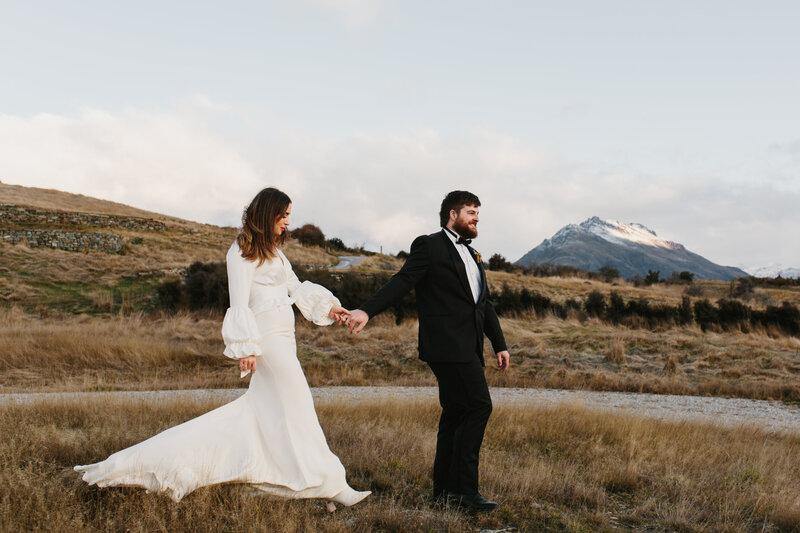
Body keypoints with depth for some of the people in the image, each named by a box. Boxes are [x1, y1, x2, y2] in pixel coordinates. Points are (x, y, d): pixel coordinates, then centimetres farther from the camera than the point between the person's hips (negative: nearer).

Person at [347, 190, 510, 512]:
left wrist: (500, 345, 21)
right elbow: (403, 281, -12)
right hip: (447, 344, -9)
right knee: (478, 405, -14)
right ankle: (462, 488, -8)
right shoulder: (429, 246, -1)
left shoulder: (472, 256, 25)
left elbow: (484, 305, 26)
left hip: (468, 348, 9)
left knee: (456, 413, 9)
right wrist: (368, 310, -25)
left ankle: (445, 491, 16)